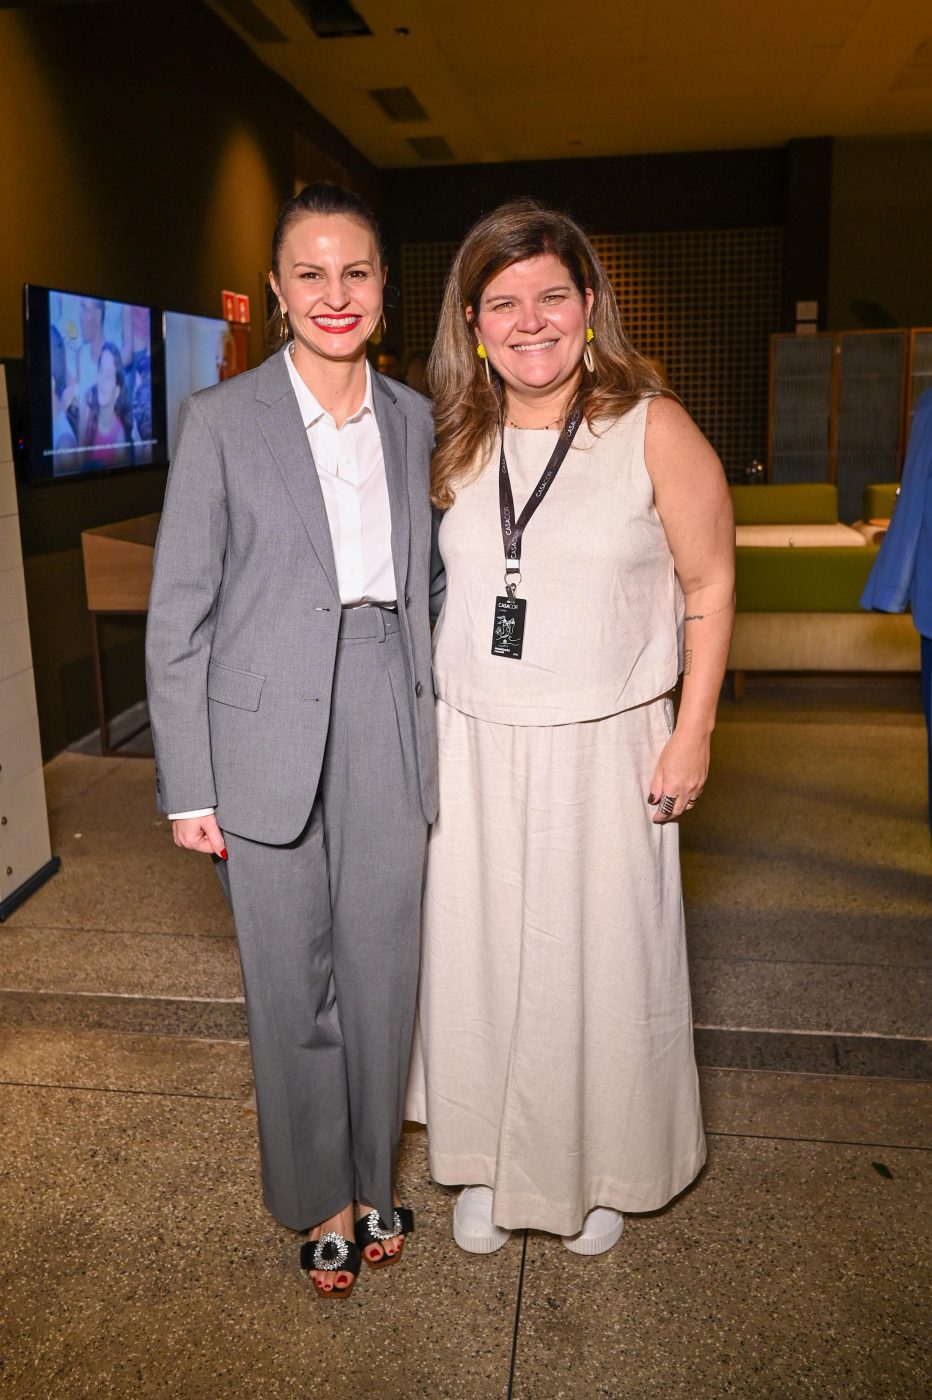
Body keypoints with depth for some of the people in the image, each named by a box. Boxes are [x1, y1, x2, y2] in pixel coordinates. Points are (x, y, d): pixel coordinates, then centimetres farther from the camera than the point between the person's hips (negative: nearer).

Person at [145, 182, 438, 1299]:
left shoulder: (413, 419, 7)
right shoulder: (222, 419, -4)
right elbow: (178, 615, -5)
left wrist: (435, 733, 9)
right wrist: (188, 787, -7)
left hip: (388, 733, 3)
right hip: (268, 740, -3)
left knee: (382, 973, 13)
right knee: (292, 985, 10)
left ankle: (374, 1179, 37)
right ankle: (322, 1200, 33)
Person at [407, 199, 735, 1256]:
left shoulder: (655, 431, -7)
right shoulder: (452, 443, 5)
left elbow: (709, 588, -3)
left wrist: (692, 735, -7)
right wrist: (420, 725, 9)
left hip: (606, 751, -3)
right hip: (471, 750, 3)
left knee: (603, 960, 9)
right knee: (477, 957, 12)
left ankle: (603, 1171, 36)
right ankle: (484, 1165, 36)